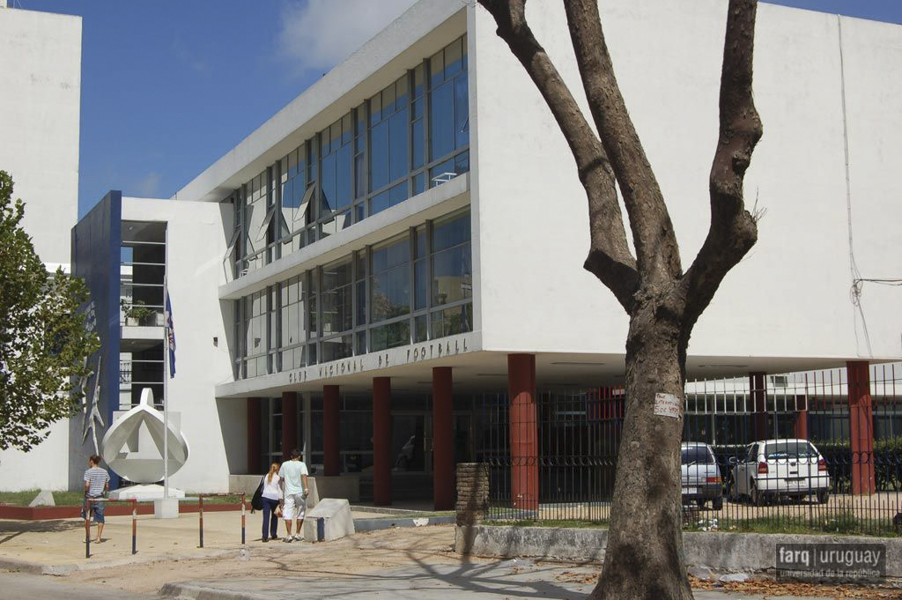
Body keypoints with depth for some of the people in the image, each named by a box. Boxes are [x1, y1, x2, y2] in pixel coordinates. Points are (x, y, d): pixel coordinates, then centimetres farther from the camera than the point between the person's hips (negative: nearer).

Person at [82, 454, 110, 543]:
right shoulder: (104, 472, 6)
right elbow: (107, 486, 7)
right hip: (100, 497, 3)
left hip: (90, 497, -3)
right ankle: (98, 537, 0)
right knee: (100, 518, 5)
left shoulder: (88, 472, -8)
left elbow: (87, 485, -17)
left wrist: (86, 491, 0)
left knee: (87, 517, 13)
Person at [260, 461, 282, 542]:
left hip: (265, 497, 2)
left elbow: (262, 488, 13)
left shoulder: (265, 477, 10)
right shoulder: (278, 478, -1)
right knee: (274, 516, 17)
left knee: (266, 517, -4)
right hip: (274, 498, -2)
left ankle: (265, 537, -13)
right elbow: (280, 490, -4)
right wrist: (281, 501, -5)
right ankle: (273, 535, 24)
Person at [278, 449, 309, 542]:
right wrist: (306, 488, -25)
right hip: (300, 492, -1)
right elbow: (304, 475, -18)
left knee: (288, 514, -2)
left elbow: (282, 478, 15)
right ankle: (297, 534, 16)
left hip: (288, 492, 1)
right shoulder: (301, 464, -2)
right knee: (300, 513, 13)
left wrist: (283, 490, 32)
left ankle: (288, 535, -13)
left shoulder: (285, 464, 7)